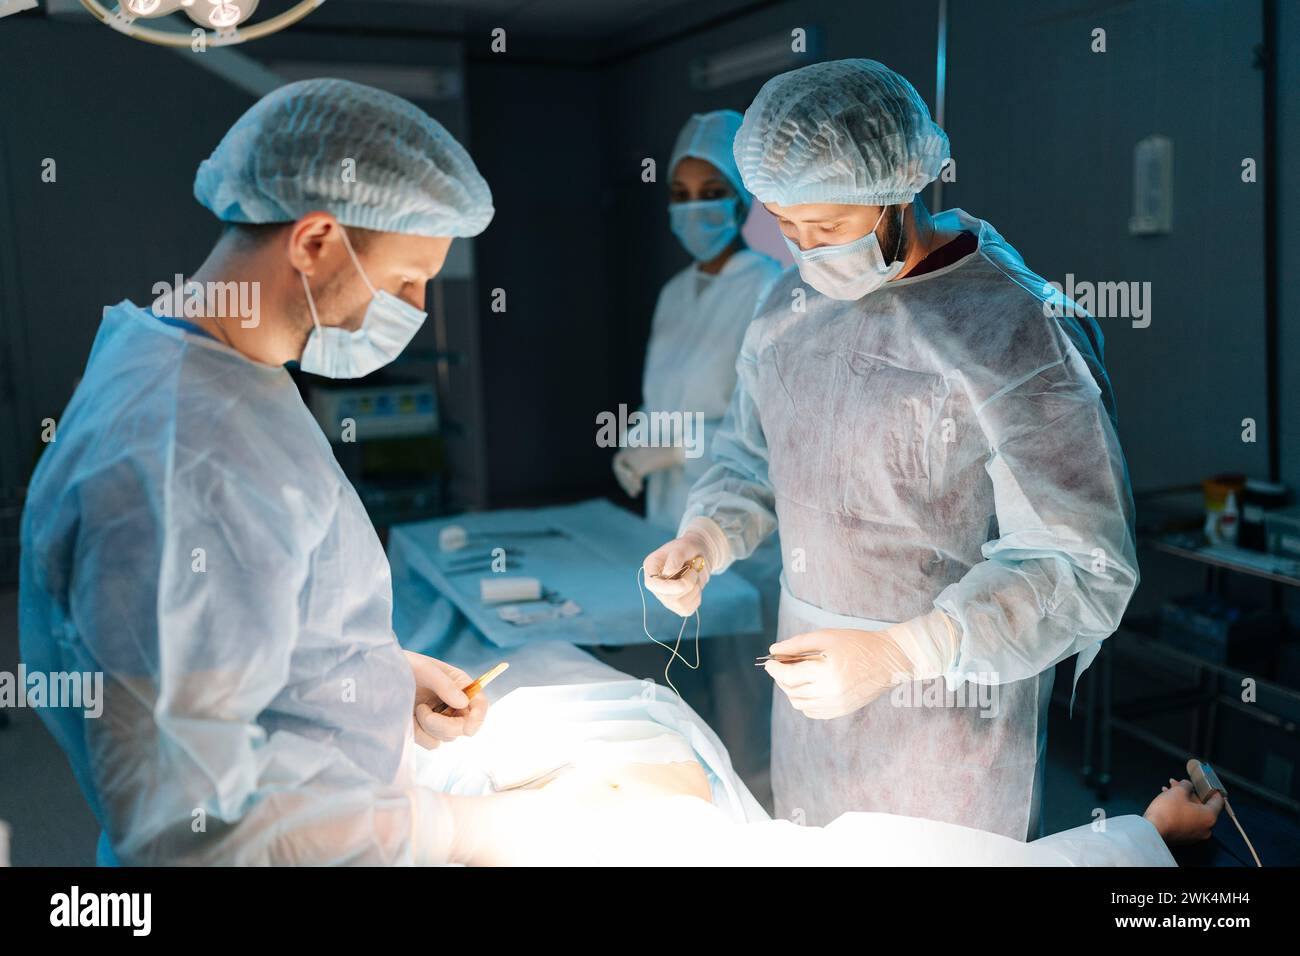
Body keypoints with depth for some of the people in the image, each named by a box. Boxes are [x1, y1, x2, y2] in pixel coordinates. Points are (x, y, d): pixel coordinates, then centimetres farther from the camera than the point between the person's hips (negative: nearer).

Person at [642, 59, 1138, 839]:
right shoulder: (792, 304, 1)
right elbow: (751, 459, 13)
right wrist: (708, 537, -8)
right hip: (814, 686, 6)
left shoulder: (1013, 331, -20)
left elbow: (1082, 568, -21)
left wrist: (896, 653, -30)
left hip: (948, 708, -6)